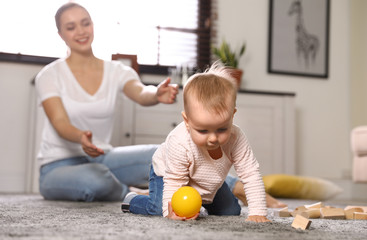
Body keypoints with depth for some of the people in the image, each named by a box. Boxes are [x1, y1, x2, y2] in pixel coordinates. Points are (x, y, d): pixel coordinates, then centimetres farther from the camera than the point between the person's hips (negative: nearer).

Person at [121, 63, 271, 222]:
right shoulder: (180, 144, -42)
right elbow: (174, 181, -33)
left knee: (231, 211, 6)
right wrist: (170, 212, -48)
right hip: (166, 172, -4)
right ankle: (132, 200, 7)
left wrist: (258, 212, -35)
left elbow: (251, 174, -29)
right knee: (159, 209, -27)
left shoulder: (235, 139, -34)